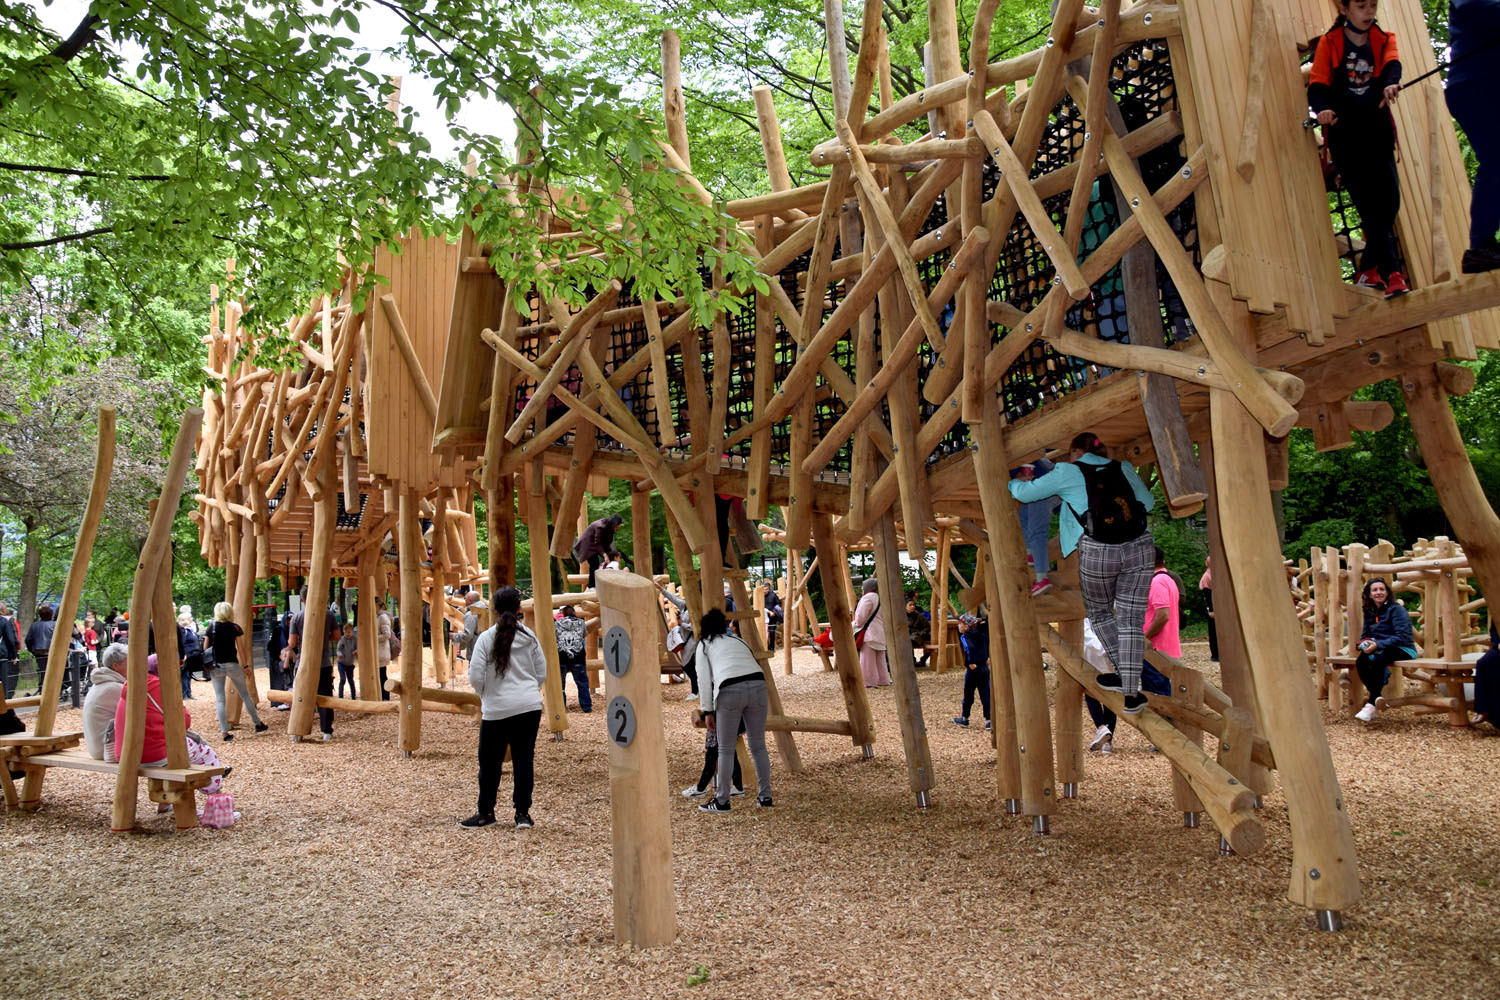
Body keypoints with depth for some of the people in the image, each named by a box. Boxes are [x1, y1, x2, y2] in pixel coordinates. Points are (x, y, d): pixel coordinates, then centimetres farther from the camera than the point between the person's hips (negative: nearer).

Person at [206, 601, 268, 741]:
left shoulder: (212, 627, 1)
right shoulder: (234, 628, -3)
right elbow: (240, 649, -2)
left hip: (215, 666, 1)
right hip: (232, 665, -1)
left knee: (219, 699, 2)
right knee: (245, 695, 12)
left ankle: (224, 732, -2)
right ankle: (258, 724, 21)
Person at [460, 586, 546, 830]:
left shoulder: (486, 638, -7)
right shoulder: (530, 637, 2)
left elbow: (475, 677, -8)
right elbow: (542, 674, 7)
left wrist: (484, 694, 13)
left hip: (497, 709, -2)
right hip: (530, 707, 3)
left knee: (490, 762, 10)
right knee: (524, 759, 7)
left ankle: (485, 812, 21)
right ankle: (523, 813, 10)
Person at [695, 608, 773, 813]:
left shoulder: (704, 645, 18)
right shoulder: (738, 640, 30)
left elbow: (704, 678, 9)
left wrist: (708, 711, 10)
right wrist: (765, 702, 32)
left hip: (730, 690, -4)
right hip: (757, 684, 4)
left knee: (726, 749, 6)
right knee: (758, 745, 14)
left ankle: (722, 801, 12)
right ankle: (765, 795, 19)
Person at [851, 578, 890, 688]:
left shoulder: (868, 597, -10)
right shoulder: (881, 599, 17)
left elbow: (861, 617, -15)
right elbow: (884, 618, 18)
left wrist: (854, 624, 4)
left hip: (869, 633, -9)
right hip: (880, 633, 9)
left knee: (868, 660, -5)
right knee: (879, 659, 14)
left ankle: (870, 682, -6)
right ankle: (883, 680, 15)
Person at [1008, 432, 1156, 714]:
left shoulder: (1068, 472, 8)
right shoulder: (1122, 468, 18)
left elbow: (1025, 493, 13)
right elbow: (1148, 502, 32)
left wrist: (1014, 483, 35)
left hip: (1098, 552, -3)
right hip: (1139, 547, 3)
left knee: (1098, 612, 22)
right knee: (1131, 621, 8)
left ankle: (1123, 675, 26)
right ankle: (1131, 694, 5)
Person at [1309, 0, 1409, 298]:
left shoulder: (1383, 39, 10)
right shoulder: (1329, 42, 4)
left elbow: (1392, 64, -10)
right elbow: (1317, 84, -6)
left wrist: (1391, 84, -35)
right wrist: (1322, 109, -29)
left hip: (1377, 131, 3)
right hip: (1344, 134, -3)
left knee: (1390, 199, -3)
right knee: (1369, 204, -10)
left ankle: (1368, 269, 13)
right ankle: (1392, 273, -11)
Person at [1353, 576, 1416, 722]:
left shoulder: (1396, 609, -8)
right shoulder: (1369, 612, 13)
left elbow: (1403, 636, -17)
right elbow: (1365, 635, 17)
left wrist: (1378, 644, -22)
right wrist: (1365, 643, -8)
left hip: (1403, 650, -6)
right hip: (1380, 650, 6)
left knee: (1376, 661, -36)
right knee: (1360, 662, -27)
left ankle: (1371, 704, -31)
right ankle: (1376, 697, -26)